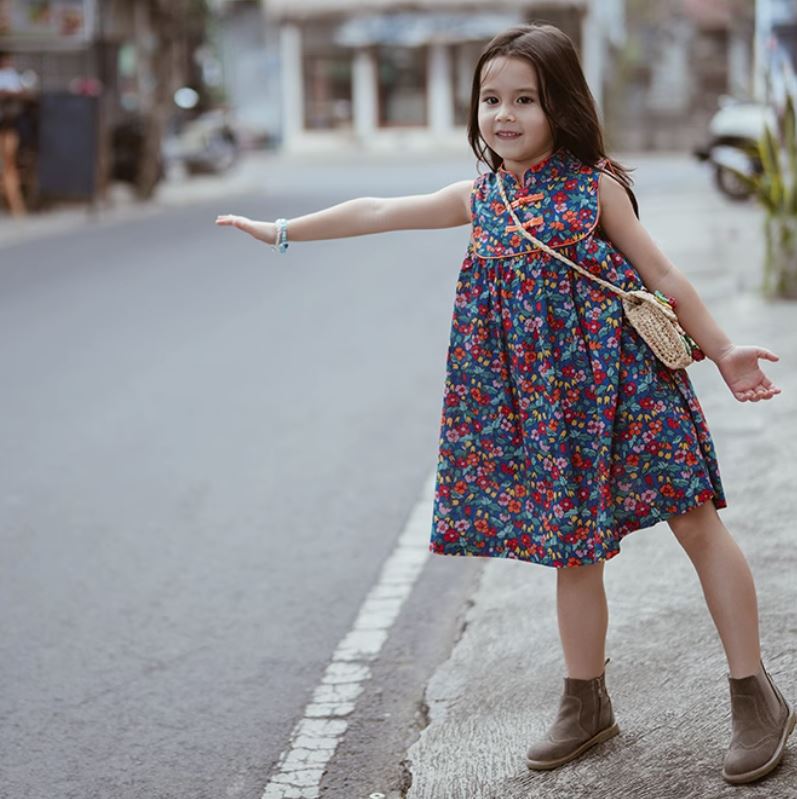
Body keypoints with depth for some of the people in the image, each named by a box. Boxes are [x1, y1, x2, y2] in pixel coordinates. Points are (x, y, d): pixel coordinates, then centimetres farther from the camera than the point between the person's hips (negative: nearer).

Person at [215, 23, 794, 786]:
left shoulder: (594, 186, -3)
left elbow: (662, 275, 1)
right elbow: (376, 212, 16)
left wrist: (721, 349, -1)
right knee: (572, 546, 10)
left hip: (626, 384, -4)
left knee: (696, 523, -1)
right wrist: (284, 231, 22)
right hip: (544, 403, 4)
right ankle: (585, 705, 25)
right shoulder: (481, 197, 9)